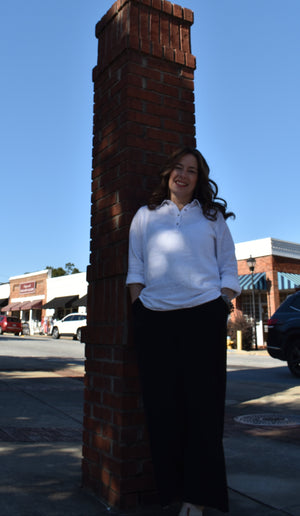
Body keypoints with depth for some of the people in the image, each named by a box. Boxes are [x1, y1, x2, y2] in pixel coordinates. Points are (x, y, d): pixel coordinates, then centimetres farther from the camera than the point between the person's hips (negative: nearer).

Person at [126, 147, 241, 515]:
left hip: (203, 316, -1)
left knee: (202, 403, -1)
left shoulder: (212, 216, 14)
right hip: (154, 319, 1)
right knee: (162, 404, 2)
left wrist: (222, 308, -1)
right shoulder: (146, 216, 16)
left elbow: (228, 268, 11)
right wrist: (139, 308, 2)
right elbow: (135, 268, 13)